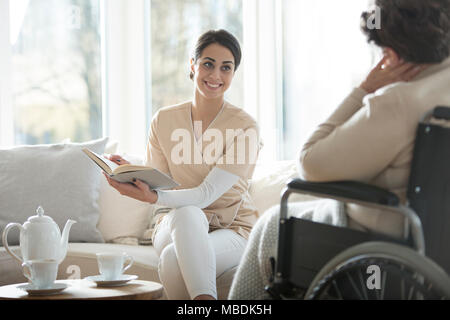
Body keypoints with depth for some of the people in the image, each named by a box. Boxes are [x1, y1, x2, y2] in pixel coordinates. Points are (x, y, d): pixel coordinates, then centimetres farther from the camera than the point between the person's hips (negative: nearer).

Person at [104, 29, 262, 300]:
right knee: (187, 214, -36)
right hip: (175, 226, 3)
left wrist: (154, 197, -37)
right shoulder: (164, 120, 2)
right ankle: (205, 298, -38)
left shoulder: (245, 127, -11)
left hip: (232, 230, -3)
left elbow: (207, 194, -20)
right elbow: (156, 184, 2)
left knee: (173, 258, -35)